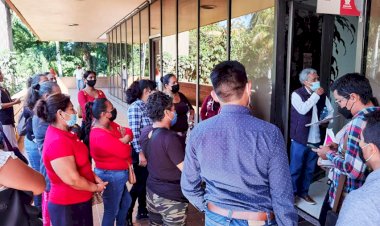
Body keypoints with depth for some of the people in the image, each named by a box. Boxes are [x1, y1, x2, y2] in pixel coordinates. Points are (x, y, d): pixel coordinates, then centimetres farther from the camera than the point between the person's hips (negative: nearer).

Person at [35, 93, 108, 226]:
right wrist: (96, 187, -12)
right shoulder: (58, 142, -28)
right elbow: (73, 180, -27)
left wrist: (94, 178, 3)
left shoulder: (63, 134, 4)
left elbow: (81, 163, 15)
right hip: (68, 206, -9)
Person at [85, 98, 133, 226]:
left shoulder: (110, 124, 1)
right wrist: (124, 142, -6)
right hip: (111, 176, -10)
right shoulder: (101, 136, -29)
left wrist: (121, 140, -20)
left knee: (125, 202, 26)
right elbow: (125, 152, -27)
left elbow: (129, 133, 1)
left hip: (118, 174, 10)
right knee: (112, 210, 8)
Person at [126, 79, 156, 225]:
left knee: (146, 181, 17)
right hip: (141, 151, -8)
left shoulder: (147, 105, 8)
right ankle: (126, 214, 18)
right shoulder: (135, 107, -17)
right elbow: (134, 132, -20)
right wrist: (140, 153, -21)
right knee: (139, 183, 2)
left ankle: (142, 210, 33)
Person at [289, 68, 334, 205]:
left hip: (316, 139, 5)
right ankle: (291, 193, 19)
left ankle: (303, 192, 31)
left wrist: (326, 120, -8)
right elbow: (303, 109, -26)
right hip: (300, 139, -5)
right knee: (295, 168, 5)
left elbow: (331, 111, 12)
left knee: (310, 169, 15)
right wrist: (316, 95, -19)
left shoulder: (322, 95, 7)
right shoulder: (297, 94, -9)